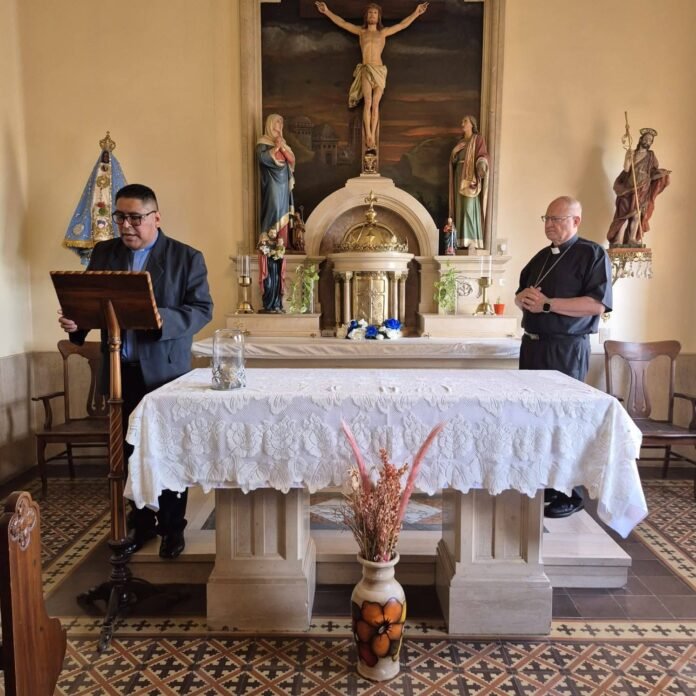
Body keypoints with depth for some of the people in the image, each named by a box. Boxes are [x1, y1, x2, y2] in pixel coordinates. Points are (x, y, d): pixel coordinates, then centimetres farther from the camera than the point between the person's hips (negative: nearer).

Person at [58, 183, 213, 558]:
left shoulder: (186, 257, -3)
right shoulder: (103, 253, 9)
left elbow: (202, 309, -9)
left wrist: (162, 319, -26)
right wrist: (75, 320, -12)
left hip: (164, 371, -4)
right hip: (119, 371, 4)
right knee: (130, 451, 12)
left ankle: (172, 527, 22)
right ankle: (142, 522, 30)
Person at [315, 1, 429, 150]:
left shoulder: (383, 32, 18)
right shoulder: (361, 31, 18)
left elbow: (403, 25, 18)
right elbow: (342, 23, 17)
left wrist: (416, 13, 14)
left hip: (379, 71, 1)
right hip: (366, 70, -1)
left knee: (375, 104, -7)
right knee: (368, 102, -16)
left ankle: (373, 135, -9)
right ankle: (368, 135, -19)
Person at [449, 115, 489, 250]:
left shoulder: (478, 139, 3)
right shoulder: (460, 143, 22)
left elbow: (483, 155, -8)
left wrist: (482, 165, -29)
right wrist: (454, 158, -2)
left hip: (471, 177, -7)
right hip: (460, 177, 7)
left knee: (470, 208, -15)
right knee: (460, 209, 1)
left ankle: (473, 241, -18)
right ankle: (462, 242, 1)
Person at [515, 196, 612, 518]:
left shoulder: (592, 254, -6)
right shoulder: (541, 258, 16)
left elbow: (598, 304, -17)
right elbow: (521, 294, 23)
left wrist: (547, 303, -20)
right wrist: (523, 298, -2)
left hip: (567, 349, -7)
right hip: (532, 345, 7)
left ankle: (570, 494, 10)